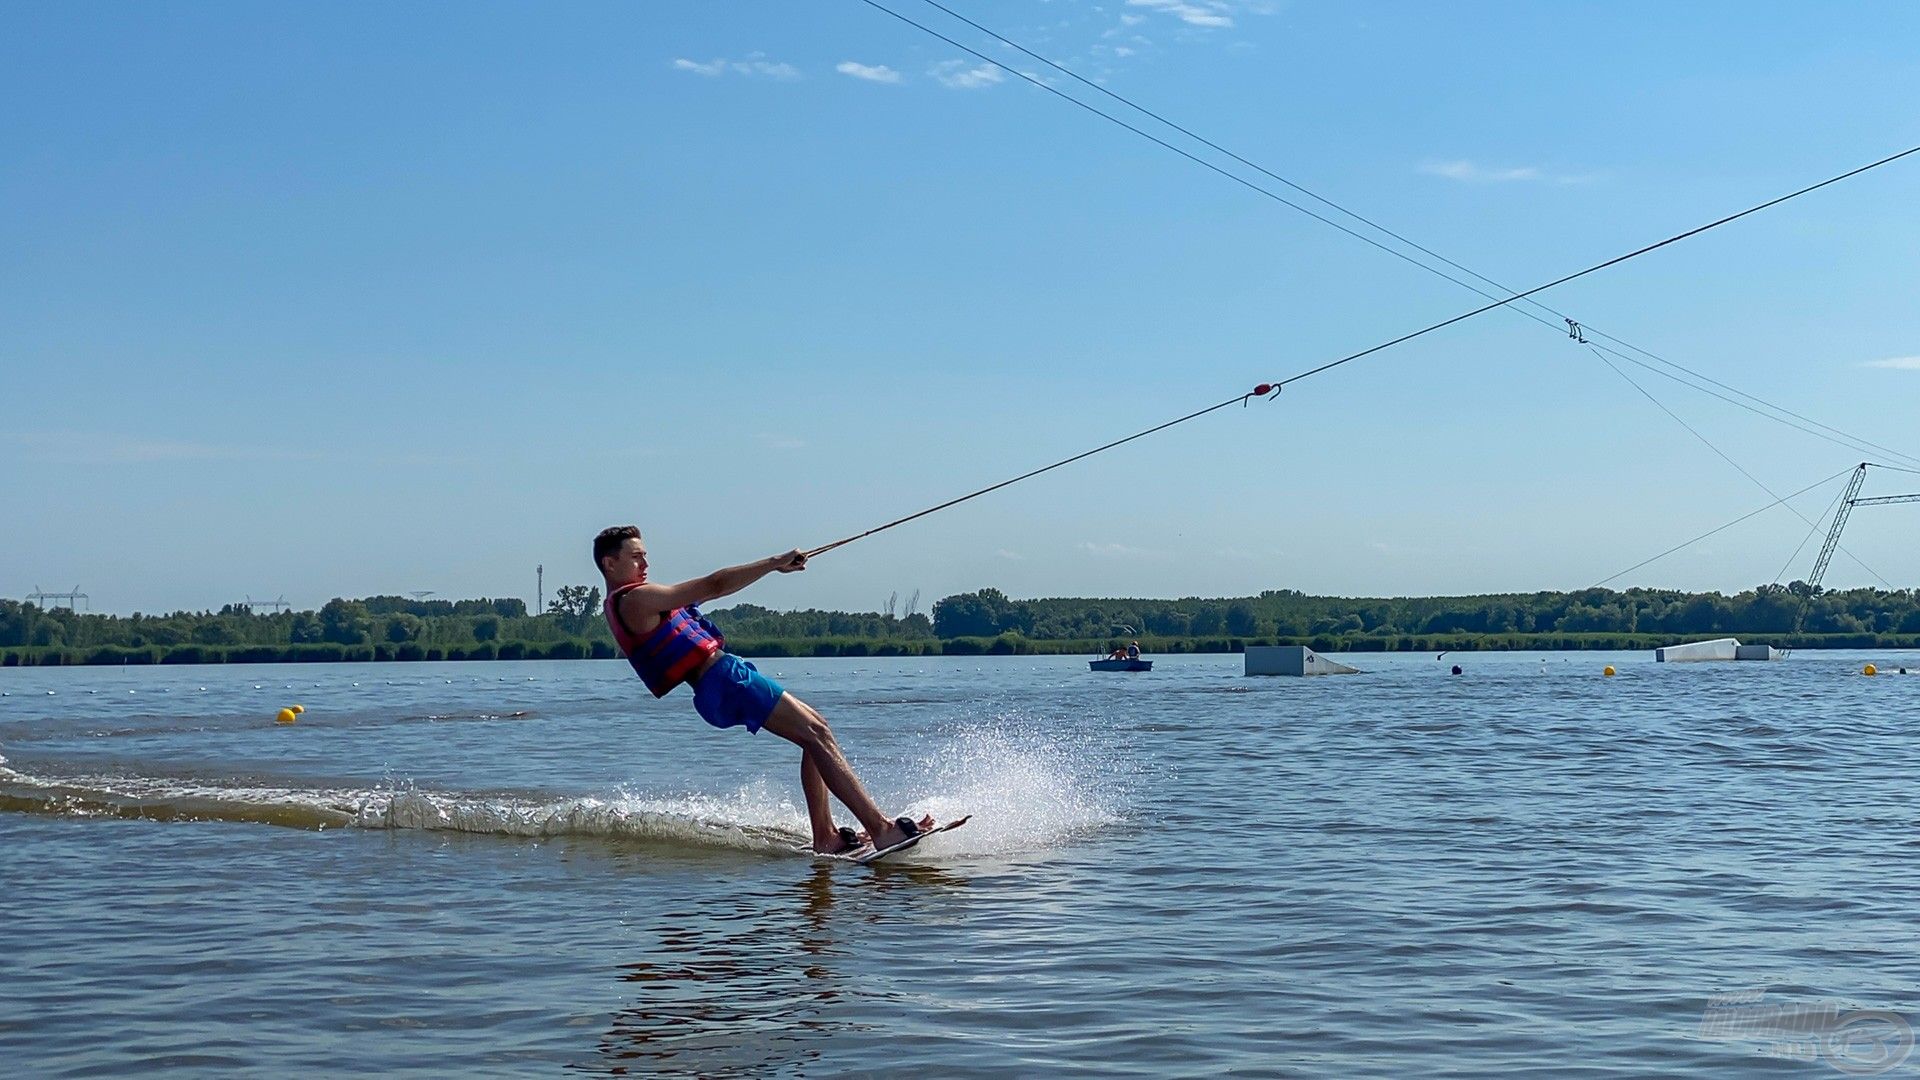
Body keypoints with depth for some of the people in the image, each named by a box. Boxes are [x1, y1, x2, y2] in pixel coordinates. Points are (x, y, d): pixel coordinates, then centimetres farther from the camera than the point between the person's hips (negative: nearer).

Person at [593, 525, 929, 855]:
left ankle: (825, 837, 6)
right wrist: (775, 563, -10)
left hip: (717, 690, 11)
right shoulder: (635, 600, -12)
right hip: (724, 679, -11)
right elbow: (714, 585, -14)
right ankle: (881, 828, -23)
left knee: (815, 734, 11)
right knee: (817, 734, -15)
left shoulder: (620, 606, 20)